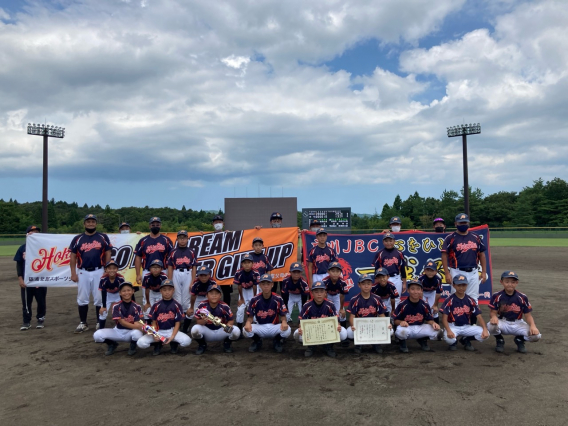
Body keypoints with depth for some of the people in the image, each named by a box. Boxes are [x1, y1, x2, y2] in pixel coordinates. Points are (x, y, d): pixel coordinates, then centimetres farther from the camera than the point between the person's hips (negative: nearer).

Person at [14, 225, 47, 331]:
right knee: (26, 302, 7)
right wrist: (20, 278, -5)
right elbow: (19, 264, 3)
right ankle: (26, 322, 16)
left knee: (41, 301, 8)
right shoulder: (22, 248, 1)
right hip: (26, 280, 1)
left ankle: (41, 320, 22)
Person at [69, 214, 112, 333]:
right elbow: (73, 257, 6)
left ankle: (100, 323, 14)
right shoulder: (77, 239, 5)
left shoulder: (103, 237, 3)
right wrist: (73, 273, 0)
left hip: (98, 271, -1)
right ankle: (83, 323, 18)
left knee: (99, 298, 3)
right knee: (82, 299, 7)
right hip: (83, 272, 1)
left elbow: (108, 254, 4)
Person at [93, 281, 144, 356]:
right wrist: (137, 326, -31)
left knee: (137, 333, -37)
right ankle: (112, 344, 10)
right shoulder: (116, 306, -9)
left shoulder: (137, 307, -8)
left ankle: (133, 346, 0)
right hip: (118, 332, 1)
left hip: (131, 332, -1)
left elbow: (137, 323, -11)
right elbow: (122, 322, -17)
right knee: (97, 335, -22)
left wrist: (140, 326, -38)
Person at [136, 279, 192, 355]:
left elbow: (177, 323, -2)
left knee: (187, 341, -29)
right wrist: (154, 335, -14)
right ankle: (158, 344, 9)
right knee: (141, 343, -23)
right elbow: (154, 322, 4)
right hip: (158, 331, 1)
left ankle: (174, 344, 7)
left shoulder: (177, 305, -4)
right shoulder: (156, 305, -2)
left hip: (172, 331, -1)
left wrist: (172, 337, -15)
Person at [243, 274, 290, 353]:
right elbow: (250, 316, -3)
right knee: (246, 330, -29)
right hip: (260, 328, 1)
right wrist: (248, 322, -27)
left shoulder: (278, 299, -8)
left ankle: (277, 341, 7)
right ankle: (257, 341, 8)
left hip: (274, 327, 0)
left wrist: (284, 322, -30)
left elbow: (283, 315, -6)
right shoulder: (255, 300, -7)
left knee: (287, 330, -31)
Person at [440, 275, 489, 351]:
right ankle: (453, 342, 6)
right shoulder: (449, 300, -10)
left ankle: (466, 340, 11)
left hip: (467, 327, 4)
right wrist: (448, 331, -31)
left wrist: (485, 329, -20)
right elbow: (444, 318, -14)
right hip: (453, 326, -4)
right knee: (448, 338, -36)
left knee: (485, 334, -18)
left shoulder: (470, 300, 1)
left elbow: (479, 316, -2)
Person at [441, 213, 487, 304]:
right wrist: (447, 273, -12)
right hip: (457, 272, -3)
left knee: (473, 299, 9)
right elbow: (444, 255, -5)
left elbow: (481, 254, 14)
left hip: (473, 273, 4)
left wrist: (484, 272, 8)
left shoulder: (475, 237, 11)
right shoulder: (450, 238, -2)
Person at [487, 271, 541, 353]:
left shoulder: (522, 297, -5)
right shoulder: (497, 296, -9)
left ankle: (520, 340, 14)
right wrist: (494, 317, -33)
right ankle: (500, 340, 2)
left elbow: (528, 315, -4)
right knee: (491, 326, -36)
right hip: (503, 323, -2)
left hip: (517, 324, 2)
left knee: (536, 336, -23)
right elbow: (493, 312, -8)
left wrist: (532, 325, -24)